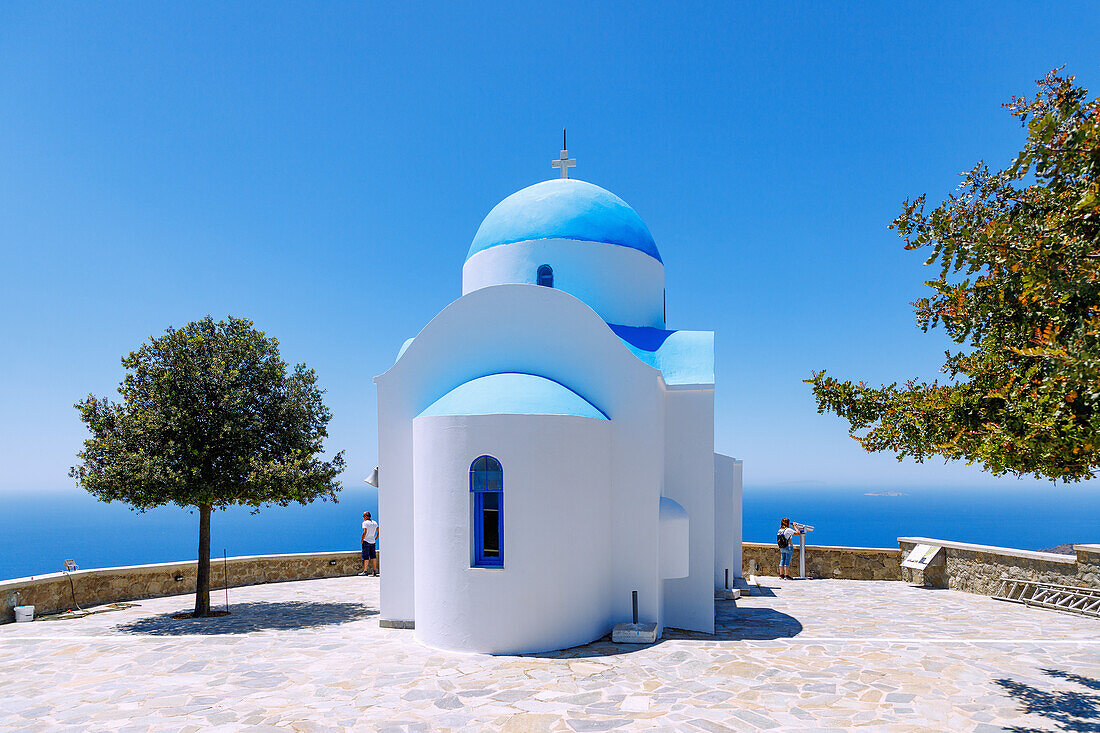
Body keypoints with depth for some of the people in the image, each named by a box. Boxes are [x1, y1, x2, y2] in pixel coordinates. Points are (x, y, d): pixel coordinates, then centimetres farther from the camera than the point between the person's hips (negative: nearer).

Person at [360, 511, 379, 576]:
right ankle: (375, 570, 9)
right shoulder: (374, 523, 10)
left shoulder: (365, 523, -10)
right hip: (373, 542, 6)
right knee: (373, 556, 9)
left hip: (366, 541, -6)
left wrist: (362, 540, -12)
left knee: (366, 557, -3)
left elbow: (364, 532, -22)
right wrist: (375, 538, 14)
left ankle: (365, 571, -3)